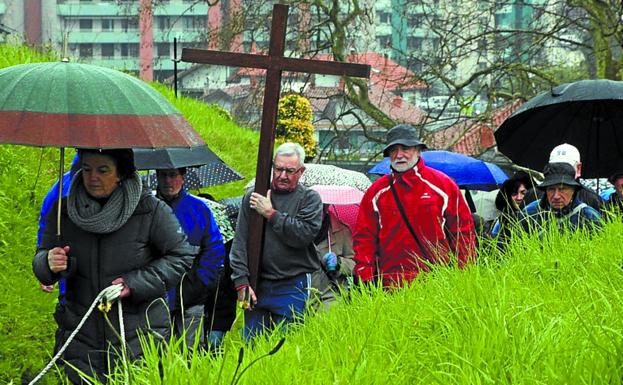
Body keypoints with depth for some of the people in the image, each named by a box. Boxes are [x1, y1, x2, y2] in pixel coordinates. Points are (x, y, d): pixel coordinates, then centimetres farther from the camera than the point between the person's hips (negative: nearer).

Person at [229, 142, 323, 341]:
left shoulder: (309, 198, 3)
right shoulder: (253, 197, 9)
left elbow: (305, 235, -14)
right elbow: (240, 242, 6)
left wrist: (271, 214, -10)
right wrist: (241, 281, -3)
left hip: (293, 286, -3)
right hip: (257, 285, 3)